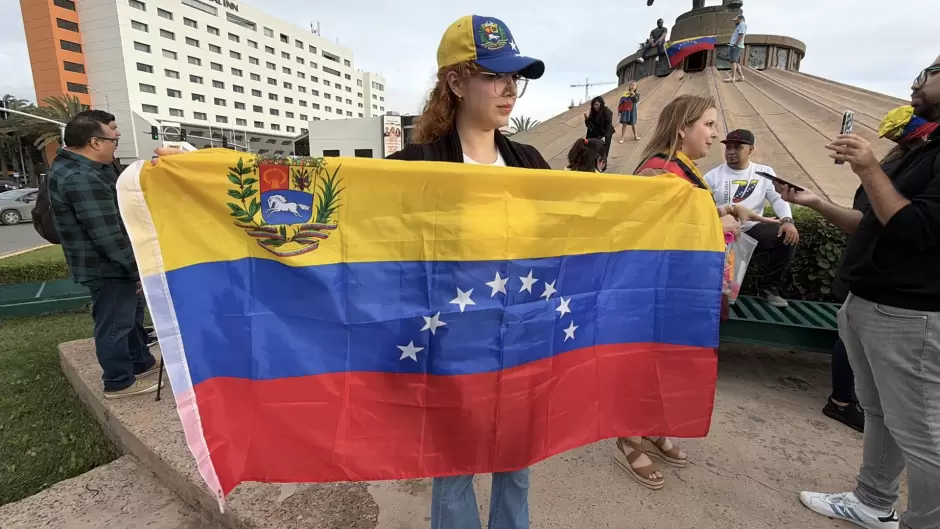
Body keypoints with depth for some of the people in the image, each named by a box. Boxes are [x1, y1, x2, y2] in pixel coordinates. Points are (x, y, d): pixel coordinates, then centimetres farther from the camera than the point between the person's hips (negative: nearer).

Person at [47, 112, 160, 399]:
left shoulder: (76, 165, 9)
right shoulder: (82, 179, -26)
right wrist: (137, 268, -21)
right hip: (106, 266, -11)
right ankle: (119, 382, 19)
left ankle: (142, 362, 39)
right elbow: (108, 235, -27)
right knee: (115, 324, 3)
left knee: (132, 314, 23)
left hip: (112, 263, 11)